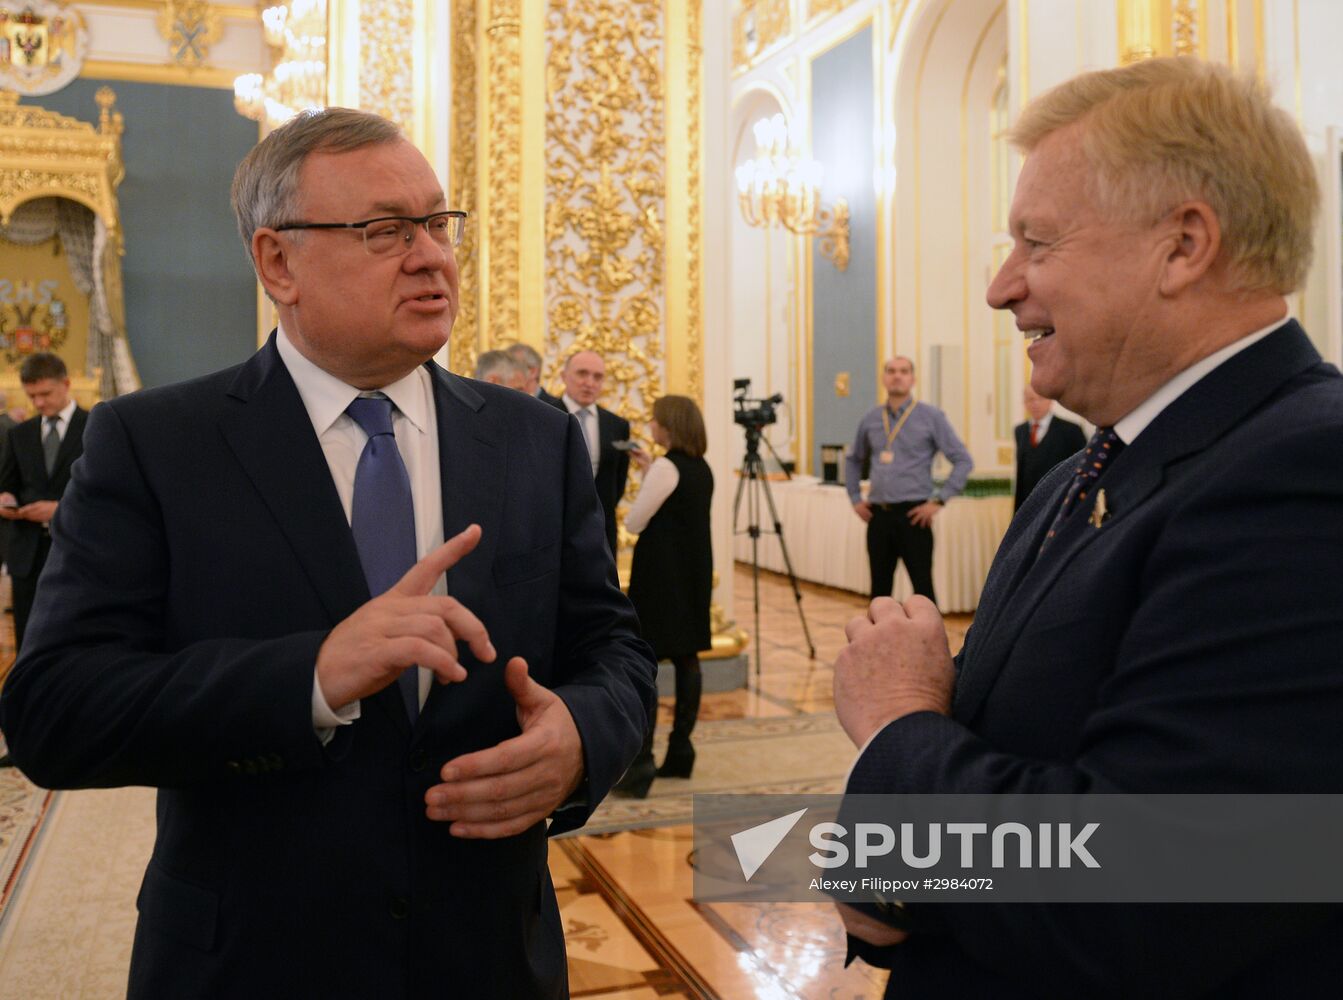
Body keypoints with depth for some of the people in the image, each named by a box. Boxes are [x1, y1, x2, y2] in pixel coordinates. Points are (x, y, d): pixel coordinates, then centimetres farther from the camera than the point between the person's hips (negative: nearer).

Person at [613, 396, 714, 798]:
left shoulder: (667, 466, -15)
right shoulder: (701, 468, 11)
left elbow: (634, 522, -12)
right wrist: (650, 470, 18)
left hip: (661, 573, -9)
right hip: (692, 571, 9)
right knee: (686, 658, 11)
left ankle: (640, 765, -13)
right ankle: (680, 751, 17)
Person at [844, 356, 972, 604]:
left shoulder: (931, 417, -2)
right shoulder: (870, 419, 10)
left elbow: (963, 460, -3)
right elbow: (853, 460, 24)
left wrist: (939, 500, -9)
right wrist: (855, 498, 13)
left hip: (913, 514, -4)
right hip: (878, 515, 4)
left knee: (923, 588, -3)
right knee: (880, 588, 9)